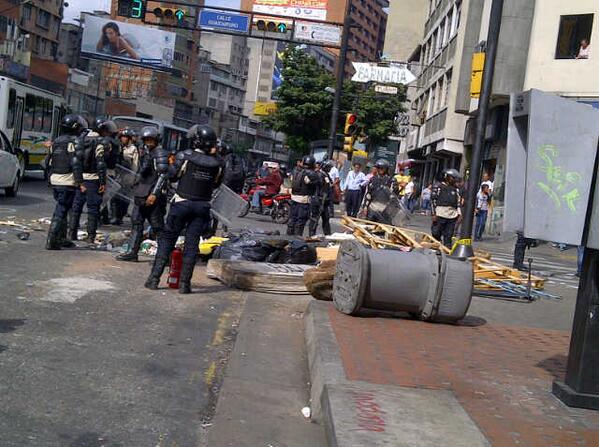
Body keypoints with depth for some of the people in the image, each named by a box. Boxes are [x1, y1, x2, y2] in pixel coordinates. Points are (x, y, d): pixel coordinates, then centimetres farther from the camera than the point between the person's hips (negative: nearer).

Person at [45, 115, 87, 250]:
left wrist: (50, 178, 26)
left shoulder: (56, 142, 14)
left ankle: (61, 239, 25)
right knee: (60, 212, -4)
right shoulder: (74, 142, -11)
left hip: (54, 181, 8)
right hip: (68, 183, -8)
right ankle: (51, 241, -5)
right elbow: (76, 164, -18)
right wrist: (80, 181, -17)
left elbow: (48, 162, 17)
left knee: (61, 210, 19)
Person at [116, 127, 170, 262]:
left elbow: (162, 175, -18)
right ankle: (132, 252, 14)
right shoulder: (145, 153, 16)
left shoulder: (160, 153, -11)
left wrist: (154, 194, -23)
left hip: (153, 196, -9)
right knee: (136, 223, 9)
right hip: (141, 195, 9)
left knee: (158, 226, -4)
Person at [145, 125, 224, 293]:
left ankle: (154, 278, 8)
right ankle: (184, 283, 6)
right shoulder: (218, 163, -5)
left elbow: (173, 175, -1)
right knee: (191, 244, 7)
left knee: (167, 240, 8)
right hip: (202, 207, 2)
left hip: (182, 203, -2)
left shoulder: (185, 156, -13)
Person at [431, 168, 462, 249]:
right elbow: (434, 200, -4)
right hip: (440, 215, -4)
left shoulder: (456, 189, 15)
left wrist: (459, 214, 9)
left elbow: (458, 202, 17)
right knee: (436, 233, 1)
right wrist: (434, 213, -9)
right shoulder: (439, 187, 0)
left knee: (448, 236, 6)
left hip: (452, 215, 4)